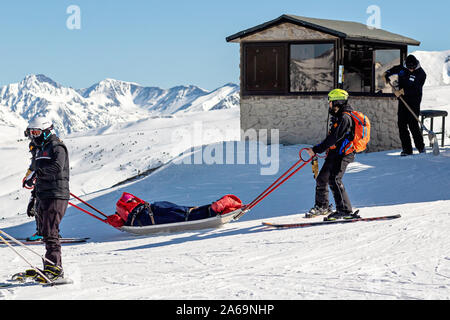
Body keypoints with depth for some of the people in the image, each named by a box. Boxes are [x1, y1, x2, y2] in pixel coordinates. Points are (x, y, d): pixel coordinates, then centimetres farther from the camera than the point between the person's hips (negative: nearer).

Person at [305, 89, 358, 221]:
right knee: (322, 179, 14)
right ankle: (322, 206, 30)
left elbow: (334, 138, -21)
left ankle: (345, 210, -19)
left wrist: (316, 150, -19)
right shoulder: (338, 116, 16)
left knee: (334, 180, -20)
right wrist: (318, 148, 21)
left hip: (342, 154, -10)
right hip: (334, 153, 10)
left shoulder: (345, 118, -16)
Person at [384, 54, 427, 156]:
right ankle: (407, 149, 4)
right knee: (401, 124, -1)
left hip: (414, 102, -5)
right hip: (403, 101, 5)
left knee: (413, 124, -11)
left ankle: (421, 147, 5)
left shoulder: (421, 74, -10)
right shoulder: (401, 69, 5)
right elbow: (392, 70, 29)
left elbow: (415, 90, -19)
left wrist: (402, 91, -24)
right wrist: (386, 75, 12)